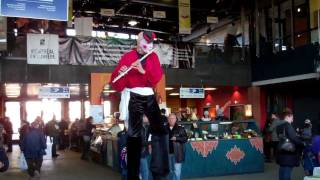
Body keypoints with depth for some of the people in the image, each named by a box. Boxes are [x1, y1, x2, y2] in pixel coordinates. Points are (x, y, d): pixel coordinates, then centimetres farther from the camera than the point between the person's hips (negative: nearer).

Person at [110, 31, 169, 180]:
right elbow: (116, 85, -7)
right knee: (134, 133, -4)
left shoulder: (153, 57, 10)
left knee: (160, 130, -2)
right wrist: (120, 74, -29)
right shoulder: (127, 57, -3)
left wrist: (143, 71, -20)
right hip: (133, 97, -4)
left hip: (149, 97, 5)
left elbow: (157, 77, -4)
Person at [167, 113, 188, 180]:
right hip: (168, 153, 4)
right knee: (171, 171, 15)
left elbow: (185, 138, -4)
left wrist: (176, 138, -16)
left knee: (177, 171, -6)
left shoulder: (180, 129, 0)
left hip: (177, 153, -4)